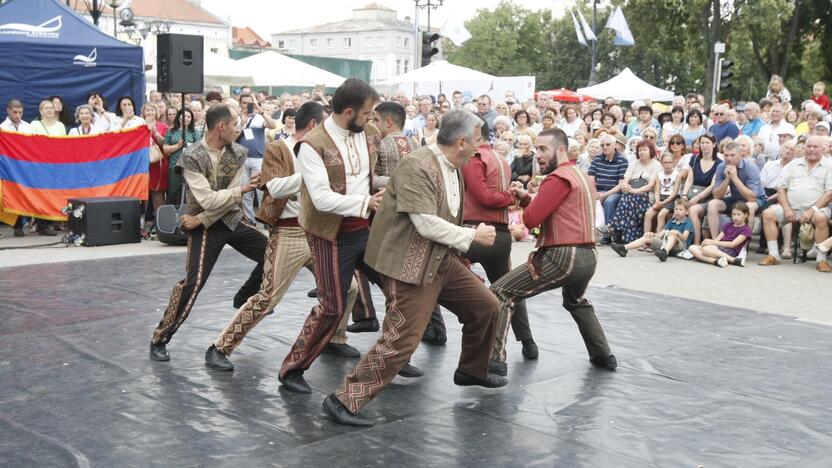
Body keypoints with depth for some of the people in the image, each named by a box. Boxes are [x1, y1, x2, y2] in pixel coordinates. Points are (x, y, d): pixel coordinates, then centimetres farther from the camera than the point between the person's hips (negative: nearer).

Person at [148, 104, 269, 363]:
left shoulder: (237, 153, -2)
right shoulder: (192, 157, -16)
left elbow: (231, 199, -6)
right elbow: (208, 199, -23)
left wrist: (200, 219, -14)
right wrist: (244, 188, -21)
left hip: (233, 220, 6)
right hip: (205, 227, -5)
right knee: (193, 282, -17)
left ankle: (245, 297, 30)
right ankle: (159, 339, -3)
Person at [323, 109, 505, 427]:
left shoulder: (453, 168, 8)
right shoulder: (417, 167, -22)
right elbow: (426, 224, -26)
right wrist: (473, 236, -16)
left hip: (442, 260, 9)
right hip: (410, 265, -9)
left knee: (485, 307, 15)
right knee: (401, 340, -12)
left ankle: (471, 370, 38)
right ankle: (344, 399, -1)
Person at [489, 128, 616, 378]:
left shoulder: (559, 178, -12)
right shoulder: (583, 176, 18)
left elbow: (530, 218, -17)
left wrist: (531, 201, 3)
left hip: (563, 256, -10)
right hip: (588, 256, 10)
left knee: (501, 294, -7)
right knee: (577, 302, 38)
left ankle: (495, 359, -13)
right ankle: (603, 355, 38)